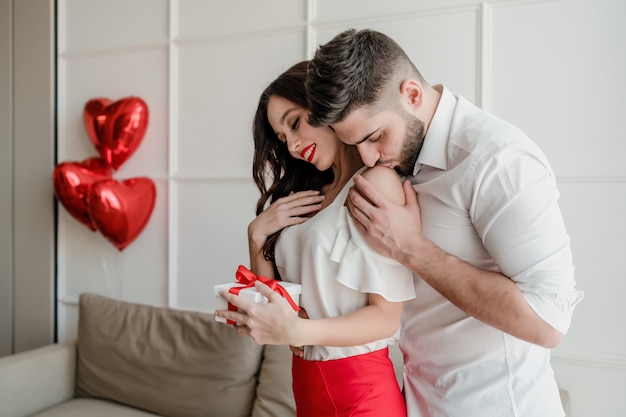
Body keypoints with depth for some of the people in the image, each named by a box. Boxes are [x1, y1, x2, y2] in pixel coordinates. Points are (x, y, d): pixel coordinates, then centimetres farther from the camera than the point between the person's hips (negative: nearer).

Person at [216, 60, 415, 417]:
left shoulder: (378, 180, -14)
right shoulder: (308, 200, 8)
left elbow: (386, 316, -17)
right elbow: (270, 303, 7)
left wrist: (297, 331, -30)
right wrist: (258, 235, -7)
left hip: (361, 384, -7)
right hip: (305, 378, 7)